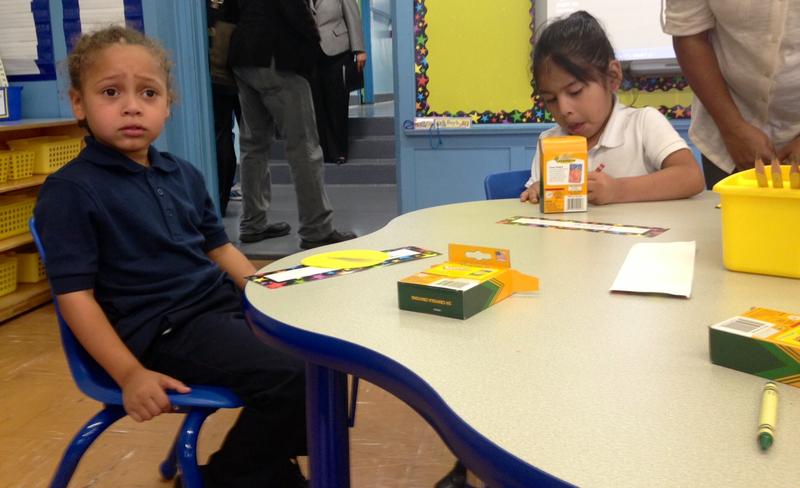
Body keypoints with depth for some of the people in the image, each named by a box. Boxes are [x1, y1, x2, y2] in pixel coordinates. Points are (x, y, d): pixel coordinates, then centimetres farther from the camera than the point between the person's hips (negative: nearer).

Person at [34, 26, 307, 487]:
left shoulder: (184, 174, 12)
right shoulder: (71, 190, -9)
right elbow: (74, 294, -12)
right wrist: (130, 374, -18)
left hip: (223, 302, 8)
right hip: (160, 329, -8)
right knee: (288, 377, -23)